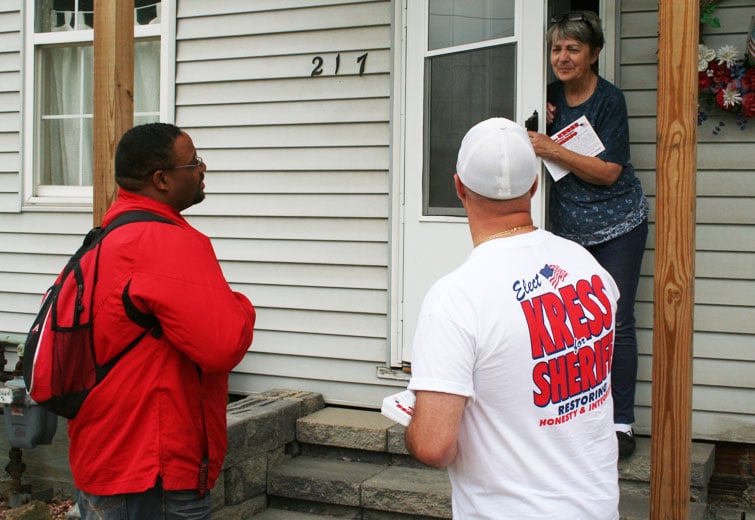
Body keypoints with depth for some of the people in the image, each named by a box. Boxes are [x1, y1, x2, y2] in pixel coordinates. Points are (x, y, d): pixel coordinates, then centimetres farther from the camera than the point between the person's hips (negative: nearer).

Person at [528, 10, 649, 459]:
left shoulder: (610, 99, -12)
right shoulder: (552, 95, 5)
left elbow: (608, 172, -17)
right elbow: (539, 151, 16)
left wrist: (552, 149, -23)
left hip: (616, 226, -5)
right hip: (568, 227, 5)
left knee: (617, 322, -3)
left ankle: (622, 423, 6)